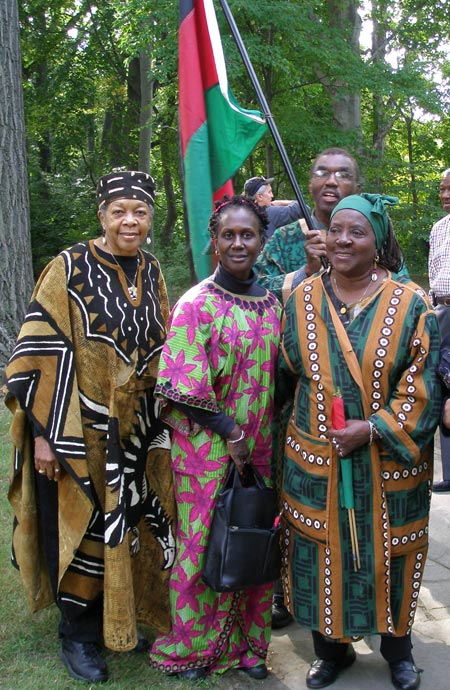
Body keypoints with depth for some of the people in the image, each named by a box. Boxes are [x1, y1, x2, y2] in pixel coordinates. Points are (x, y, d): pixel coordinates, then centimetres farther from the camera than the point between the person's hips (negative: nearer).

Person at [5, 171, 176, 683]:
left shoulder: (151, 273, 6)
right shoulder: (69, 268, -11)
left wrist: (160, 424, 13)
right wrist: (43, 433, -17)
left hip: (136, 433, 5)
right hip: (77, 430, -5)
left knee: (127, 526, 14)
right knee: (81, 528, 5)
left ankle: (117, 620, 34)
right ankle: (78, 635, 24)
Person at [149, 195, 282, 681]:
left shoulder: (270, 304, 6)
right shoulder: (196, 304, -11)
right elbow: (185, 386, -14)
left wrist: (267, 435, 7)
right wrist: (228, 430, -13)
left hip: (259, 448, 5)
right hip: (206, 450, -5)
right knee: (204, 547, 6)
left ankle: (247, 642, 31)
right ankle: (191, 649, 26)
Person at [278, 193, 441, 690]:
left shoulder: (411, 304, -7)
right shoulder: (302, 299, 1)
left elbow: (424, 387, -9)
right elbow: (286, 373, 11)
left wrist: (374, 429, -16)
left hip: (390, 463, -1)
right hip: (316, 459, 2)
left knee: (389, 556, 13)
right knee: (324, 557, 11)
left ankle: (397, 646, 38)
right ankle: (331, 647, 33)